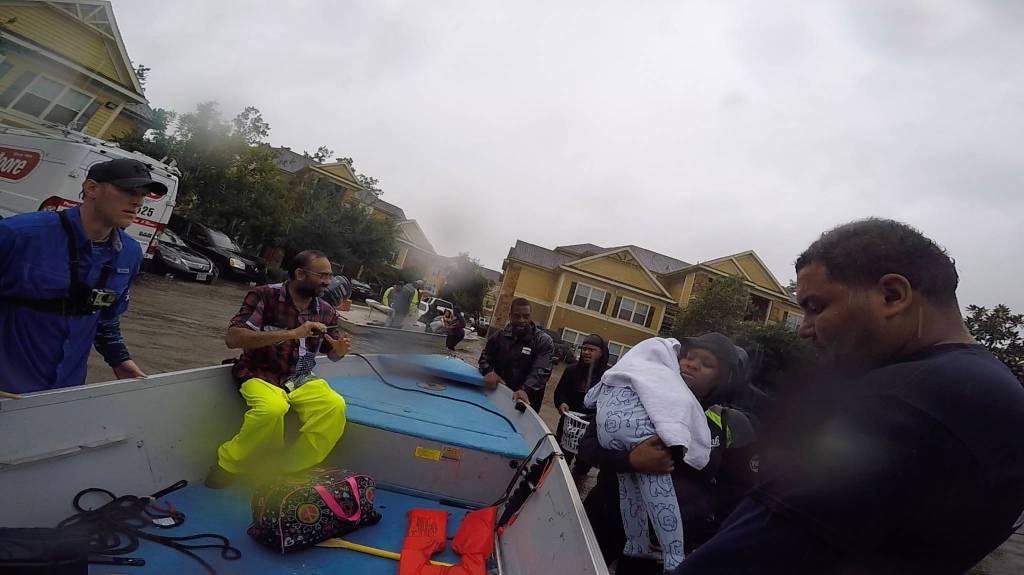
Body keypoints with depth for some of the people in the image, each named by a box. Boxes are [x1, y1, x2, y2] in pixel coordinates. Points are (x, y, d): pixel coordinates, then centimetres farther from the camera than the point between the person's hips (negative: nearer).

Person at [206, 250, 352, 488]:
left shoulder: (326, 311, 1)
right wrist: (292, 333, -30)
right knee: (273, 407, -36)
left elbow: (331, 354, 15)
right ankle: (228, 465, -9)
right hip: (261, 375, -3)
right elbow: (232, 338, -22)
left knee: (335, 406, -24)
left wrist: (339, 351, -12)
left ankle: (292, 471, -8)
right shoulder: (265, 296, -10)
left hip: (301, 379, 4)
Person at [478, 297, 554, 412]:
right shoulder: (500, 336, 5)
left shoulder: (544, 341, -9)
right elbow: (485, 357, 11)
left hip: (526, 402, -3)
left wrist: (525, 390, -38)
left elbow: (541, 371, -20)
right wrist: (489, 372, -13)